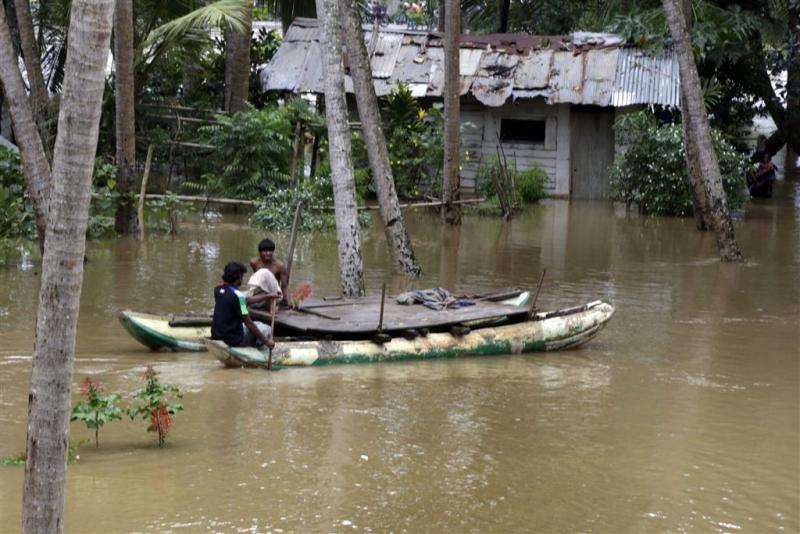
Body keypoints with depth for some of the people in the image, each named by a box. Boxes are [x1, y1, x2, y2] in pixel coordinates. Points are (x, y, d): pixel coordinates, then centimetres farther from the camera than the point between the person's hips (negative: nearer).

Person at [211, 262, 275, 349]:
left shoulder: (217, 290, 2)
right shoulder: (237, 295, -21)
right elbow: (248, 323, -19)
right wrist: (266, 341, -12)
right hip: (233, 340, -8)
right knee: (266, 329, 12)